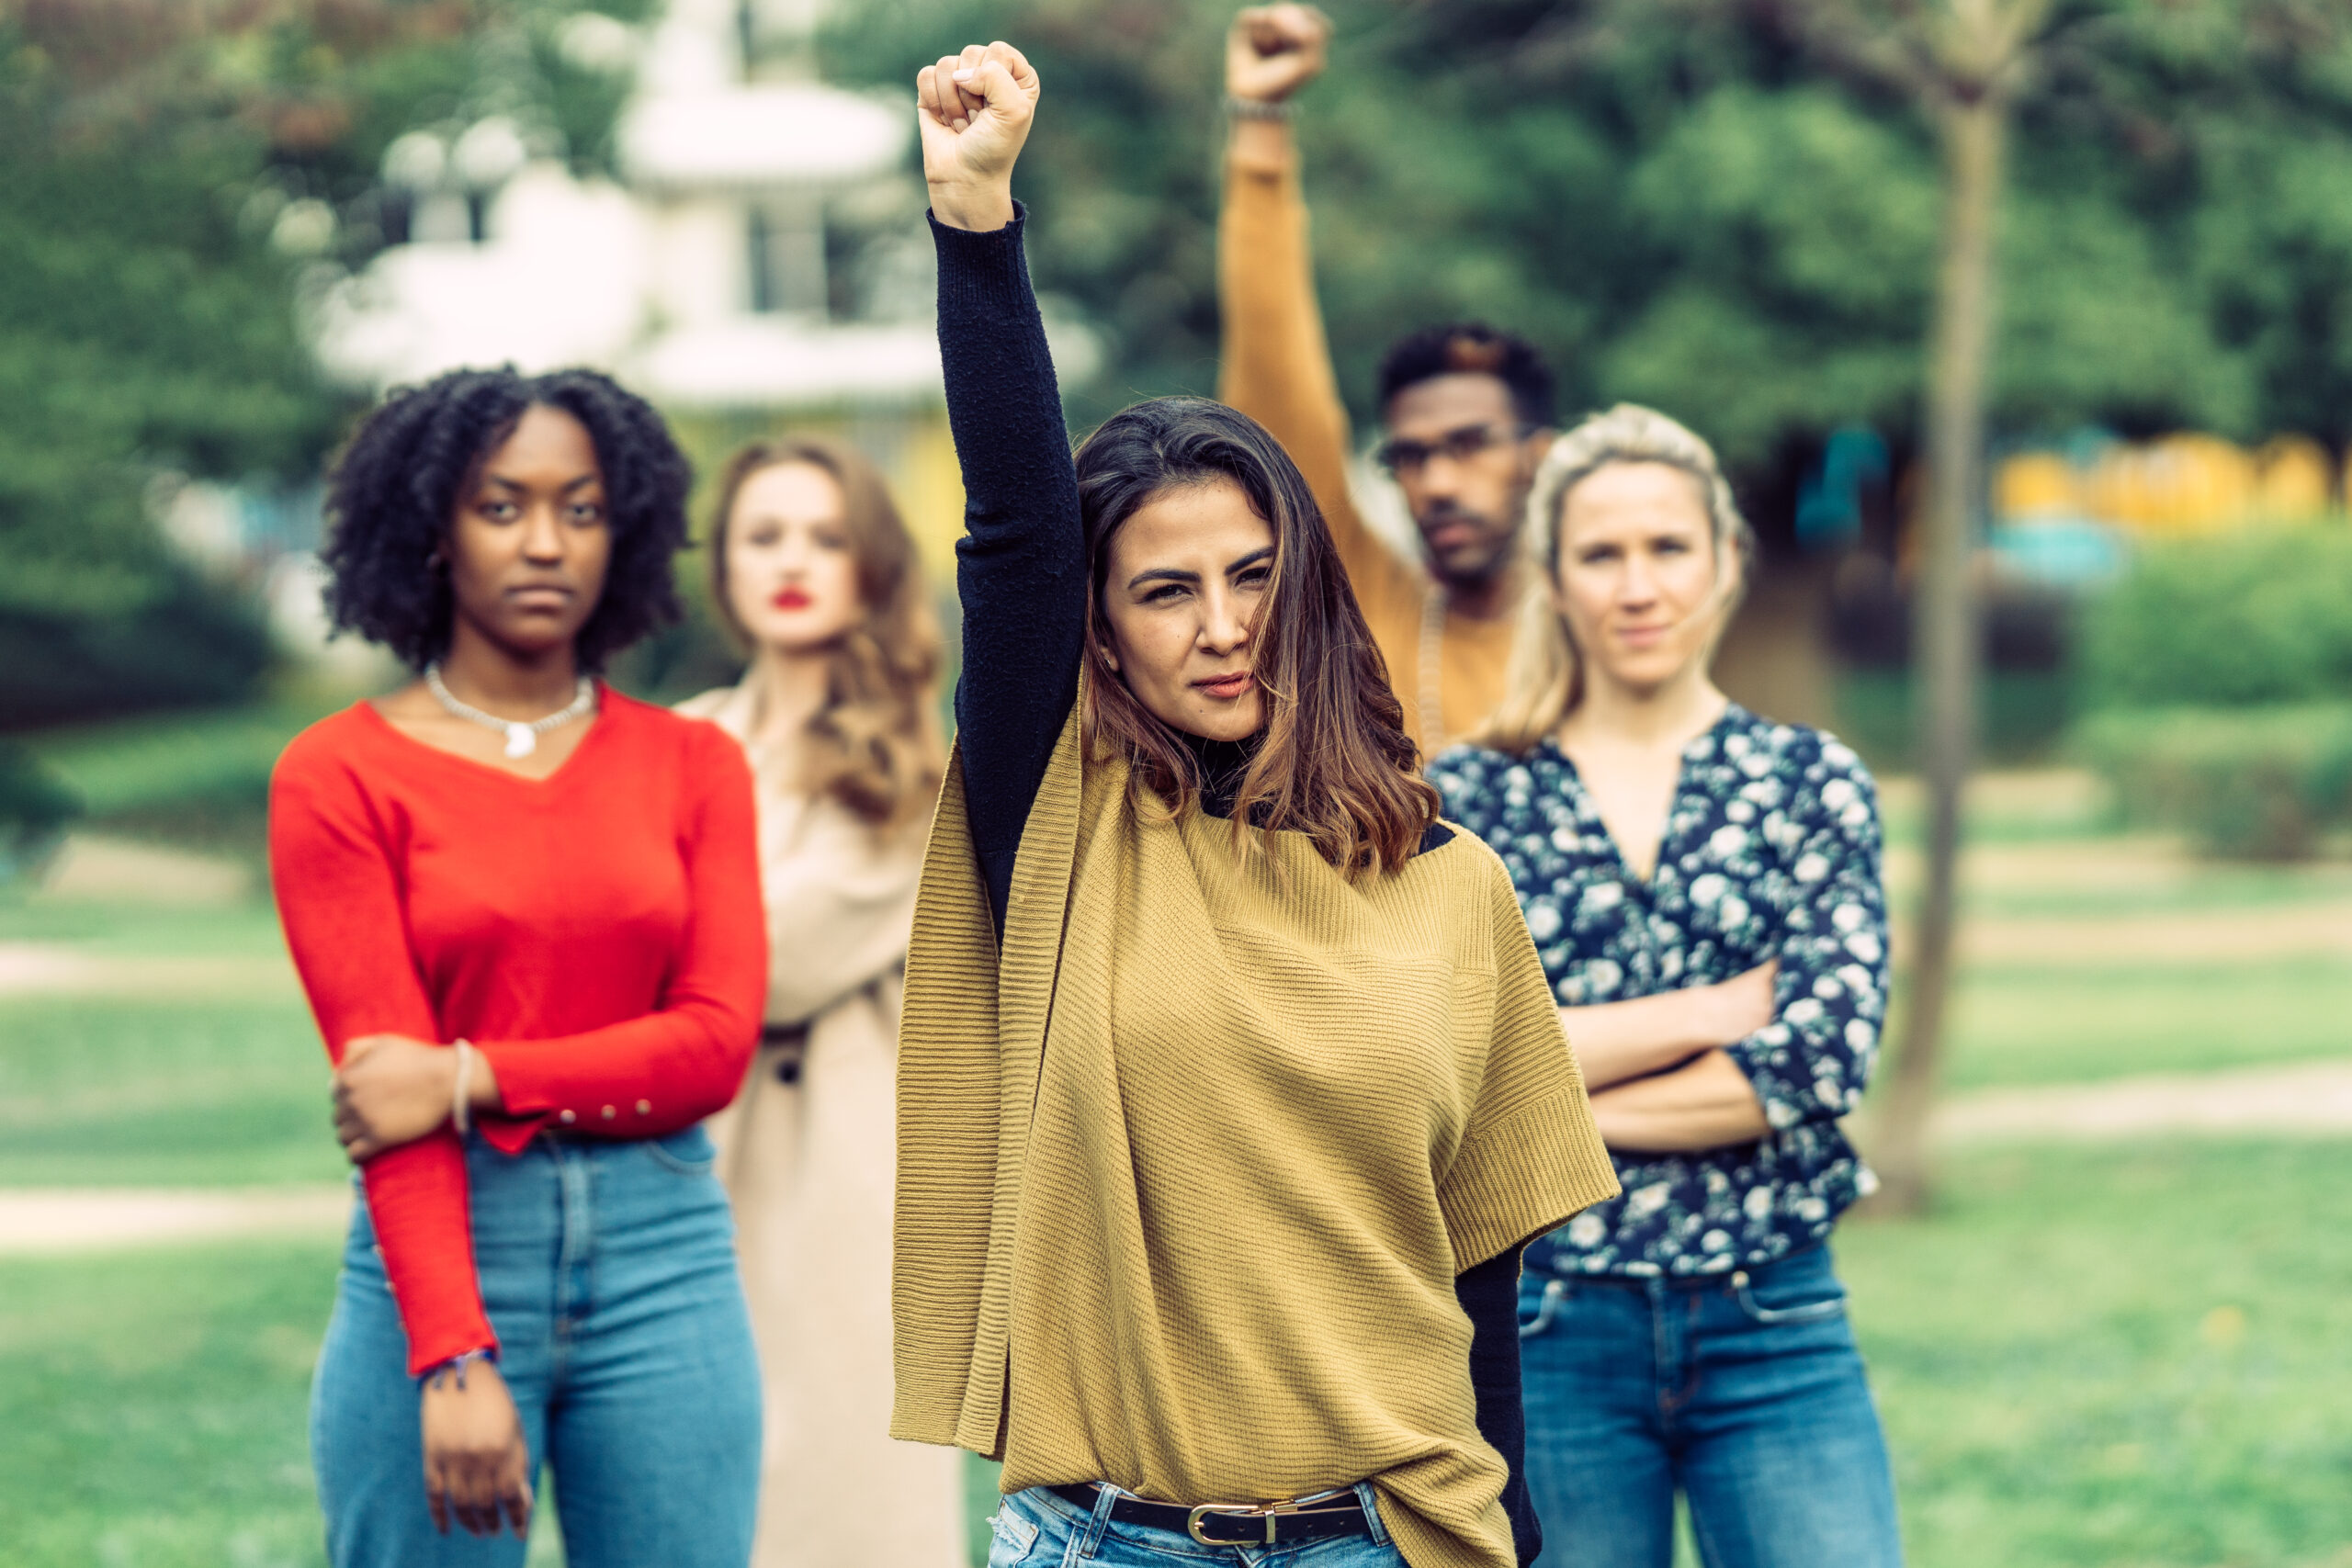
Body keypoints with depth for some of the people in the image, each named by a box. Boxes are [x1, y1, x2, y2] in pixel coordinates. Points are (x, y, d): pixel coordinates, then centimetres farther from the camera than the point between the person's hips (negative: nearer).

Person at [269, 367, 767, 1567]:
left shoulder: (692, 766, 9)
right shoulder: (339, 778, -1)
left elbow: (716, 1045, -1)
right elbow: (383, 1084, -8)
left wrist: (475, 1079, -13)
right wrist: (456, 1360, -18)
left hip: (667, 1255, 3)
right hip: (443, 1251, -2)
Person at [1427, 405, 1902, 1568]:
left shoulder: (1812, 783, 4)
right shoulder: (1465, 801, 4)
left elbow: (1824, 1062, -8)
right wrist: (1710, 1010, -11)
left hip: (1773, 1332, 0)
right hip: (1543, 1332, 0)